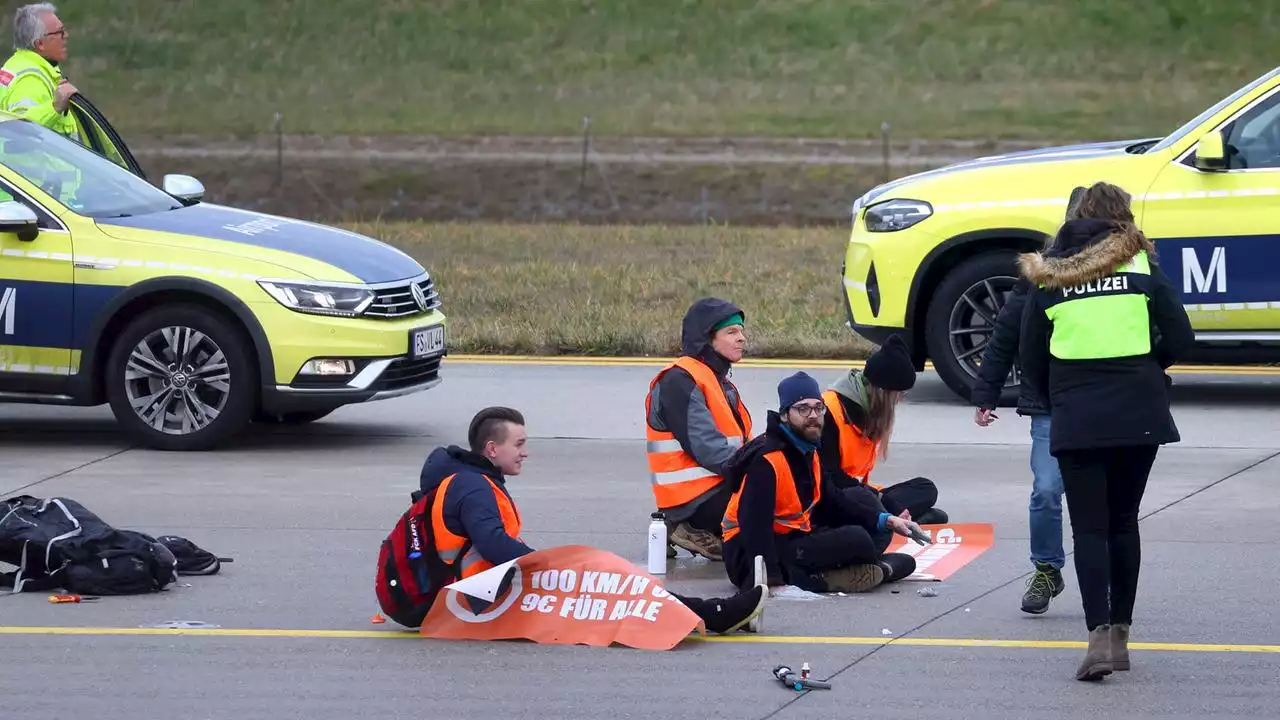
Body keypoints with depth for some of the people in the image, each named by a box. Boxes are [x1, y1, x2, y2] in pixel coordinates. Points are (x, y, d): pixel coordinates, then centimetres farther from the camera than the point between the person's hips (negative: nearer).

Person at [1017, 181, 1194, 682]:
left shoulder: (1048, 275, 5)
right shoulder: (1141, 264, 1)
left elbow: (1030, 359, 6)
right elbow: (1180, 339, -2)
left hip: (1075, 416, 0)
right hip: (1139, 414, 0)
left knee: (1089, 528, 0)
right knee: (1123, 522, 14)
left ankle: (1099, 635, -16)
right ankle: (1119, 632, 18)